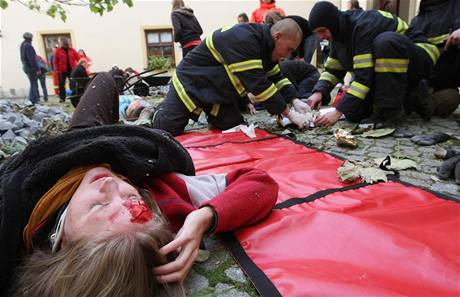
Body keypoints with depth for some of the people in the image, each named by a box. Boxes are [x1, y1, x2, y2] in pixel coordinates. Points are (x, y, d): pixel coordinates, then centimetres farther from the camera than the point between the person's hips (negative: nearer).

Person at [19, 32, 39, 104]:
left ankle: (35, 99, 17)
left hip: (25, 66, 10)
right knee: (33, 84, -6)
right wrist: (37, 69, -20)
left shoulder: (22, 45, 14)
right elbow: (32, 59, -21)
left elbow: (23, 58, 16)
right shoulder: (28, 46, -16)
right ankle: (33, 101, -6)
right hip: (30, 67, -9)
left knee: (34, 84, 15)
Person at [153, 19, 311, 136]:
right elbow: (258, 84, -34)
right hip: (190, 83, -8)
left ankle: (210, 112, 26)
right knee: (165, 131, -8)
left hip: (220, 92, 8)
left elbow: (276, 78, 7)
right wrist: (289, 114, -29)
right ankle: (162, 110, 25)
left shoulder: (265, 46, -1)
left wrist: (295, 100, -8)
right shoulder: (242, 40, -31)